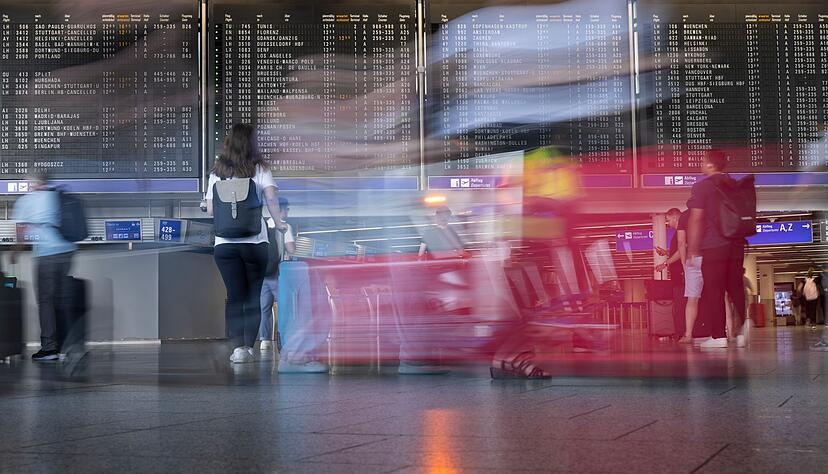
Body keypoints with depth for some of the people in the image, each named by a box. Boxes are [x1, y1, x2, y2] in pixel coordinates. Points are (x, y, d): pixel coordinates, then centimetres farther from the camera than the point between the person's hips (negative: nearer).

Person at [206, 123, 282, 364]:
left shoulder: (216, 172, 6)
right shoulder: (260, 169, 1)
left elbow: (210, 209, 5)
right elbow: (271, 199, -13)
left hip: (224, 243, 1)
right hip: (255, 242, -1)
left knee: (234, 296, 4)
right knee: (253, 296, 9)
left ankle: (238, 347, -4)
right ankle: (249, 346, 6)